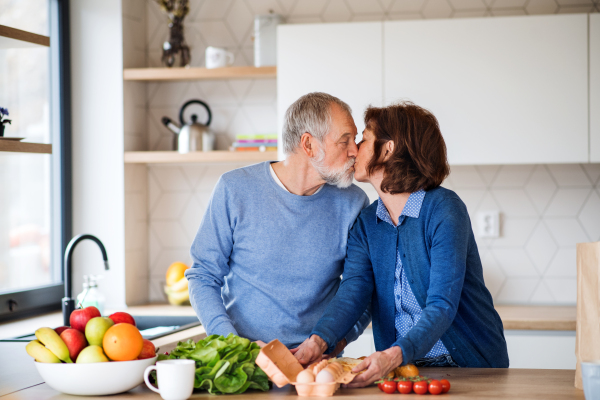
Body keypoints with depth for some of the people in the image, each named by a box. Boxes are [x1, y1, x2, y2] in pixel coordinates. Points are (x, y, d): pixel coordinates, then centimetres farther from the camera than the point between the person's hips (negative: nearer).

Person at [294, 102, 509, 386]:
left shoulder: (444, 209, -12)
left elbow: (442, 305, -20)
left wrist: (394, 355, -36)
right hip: (399, 367, 5)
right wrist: (317, 341, -28)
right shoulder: (365, 223, 6)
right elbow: (353, 291, -9)